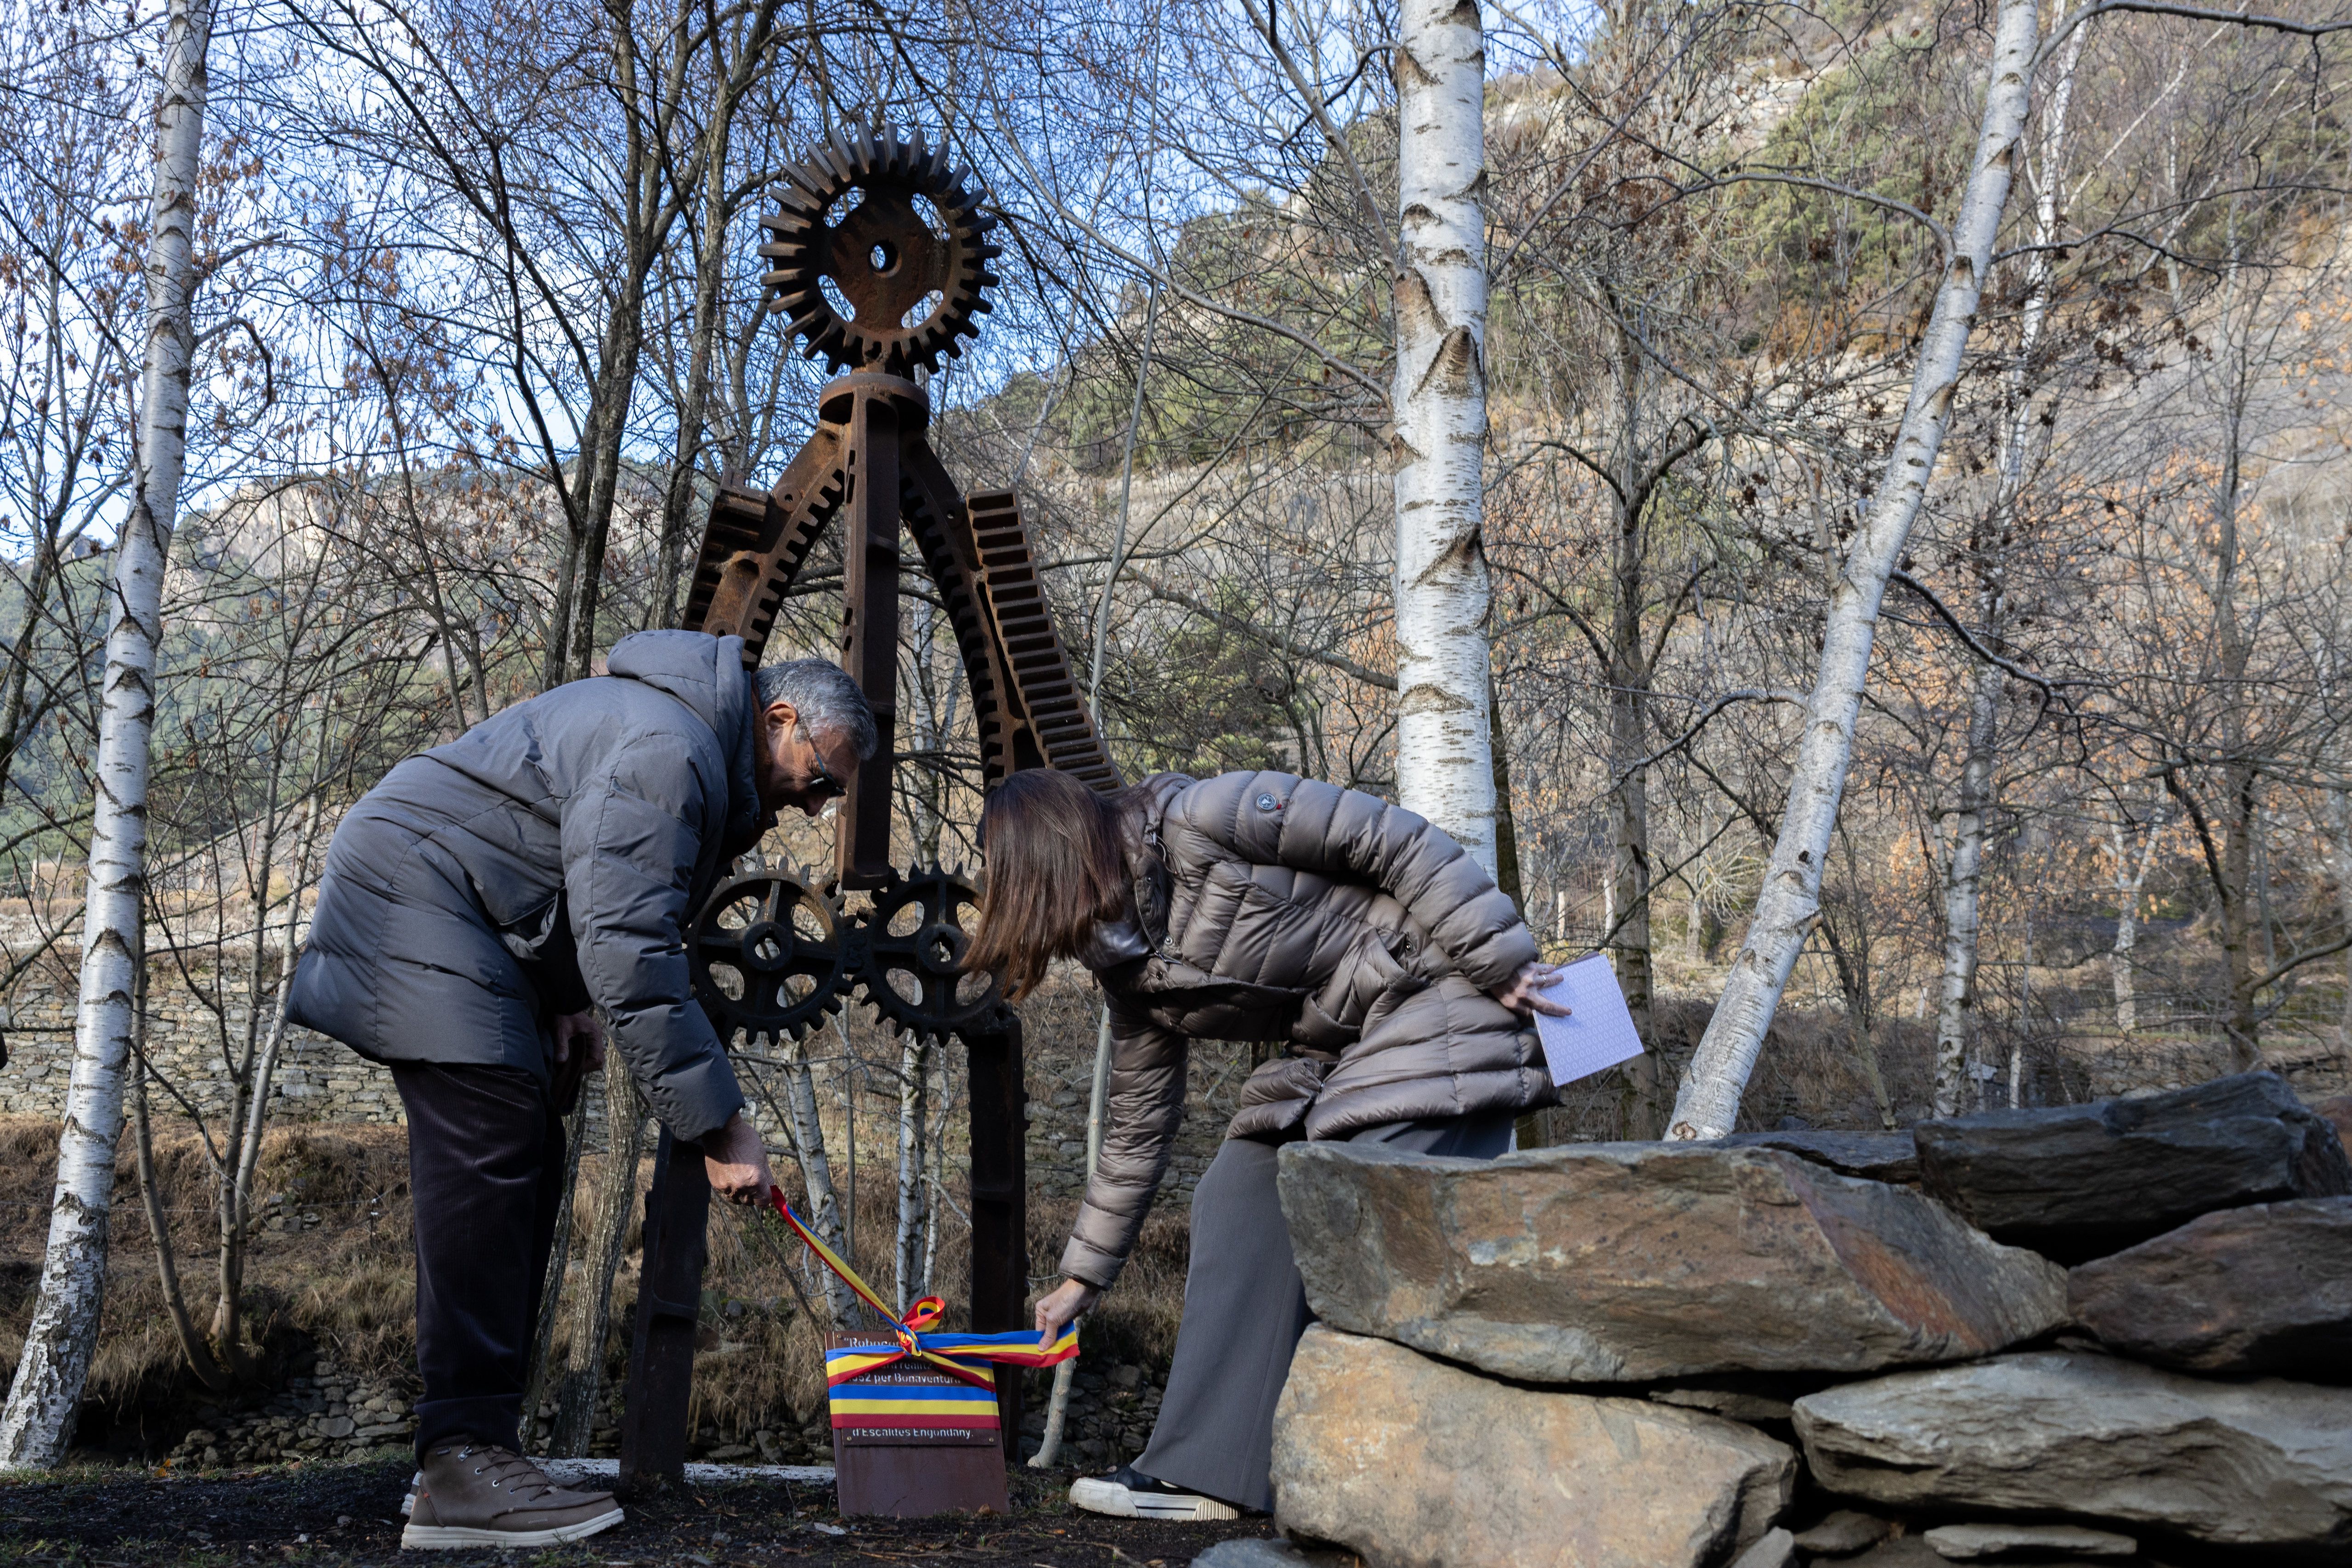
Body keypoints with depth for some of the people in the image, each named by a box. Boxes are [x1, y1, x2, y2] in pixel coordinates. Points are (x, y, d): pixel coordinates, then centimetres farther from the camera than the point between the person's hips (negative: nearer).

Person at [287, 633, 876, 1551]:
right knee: (492, 1142, -21)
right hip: (414, 885, -11)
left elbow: (616, 917, 20)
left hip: (482, 931, 11)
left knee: (524, 1166, 6)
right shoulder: (665, 751, -23)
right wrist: (719, 1128, -29)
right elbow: (633, 959, -30)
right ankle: (462, 1464, -22)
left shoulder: (709, 769, 11)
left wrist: (571, 1000, 1)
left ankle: (471, 1447, 8)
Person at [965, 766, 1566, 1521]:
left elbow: (1395, 839, -18)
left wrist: (1500, 961, -20)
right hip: (1338, 1055, 9)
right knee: (1241, 1201, 1)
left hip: (1436, 1009, -9)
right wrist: (1084, 1275, 21)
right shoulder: (1133, 973, 7)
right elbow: (1137, 1125, 17)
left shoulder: (1195, 822, -18)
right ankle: (1208, 1472, 4)